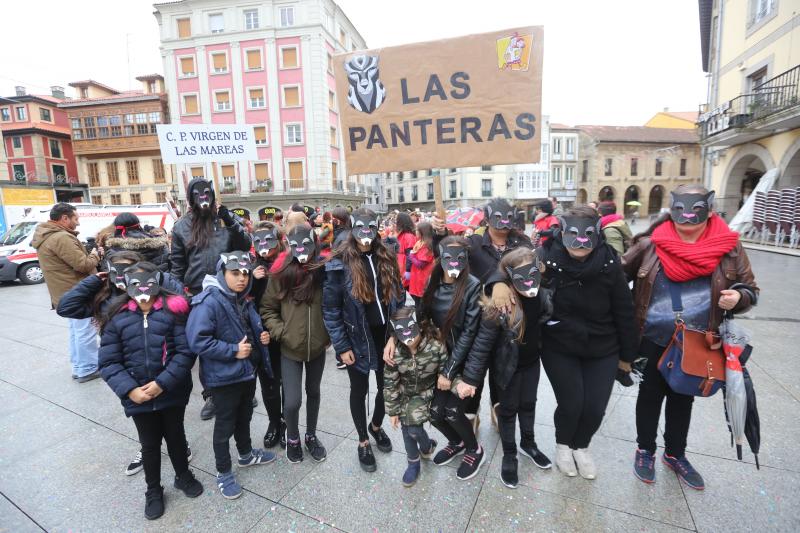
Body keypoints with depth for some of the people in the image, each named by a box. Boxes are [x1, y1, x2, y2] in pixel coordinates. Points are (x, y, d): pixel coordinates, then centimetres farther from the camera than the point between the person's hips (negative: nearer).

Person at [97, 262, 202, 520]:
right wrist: (129, 390, -15)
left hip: (173, 392, -1)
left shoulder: (172, 311, -11)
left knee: (175, 435, 20)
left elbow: (185, 351, -13)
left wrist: (162, 383, -19)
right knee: (149, 444, 18)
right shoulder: (117, 317, -5)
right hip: (138, 397, 1)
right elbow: (109, 362, -4)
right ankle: (153, 491, 42)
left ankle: (183, 476, 46)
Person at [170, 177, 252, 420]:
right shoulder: (182, 226, 4)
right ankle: (210, 394, 26)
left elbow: (246, 245, -3)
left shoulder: (225, 218, 3)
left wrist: (231, 222, -16)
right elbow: (177, 263, 6)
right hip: (198, 291, 1)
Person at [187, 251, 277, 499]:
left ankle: (246, 454, 46)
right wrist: (233, 350, -25)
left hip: (247, 371, 8)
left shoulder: (243, 300, 6)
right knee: (225, 424, 9)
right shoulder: (209, 302, -21)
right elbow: (197, 340, -26)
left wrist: (261, 336, -1)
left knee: (244, 416, 24)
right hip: (224, 376, -8)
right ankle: (223, 473, 29)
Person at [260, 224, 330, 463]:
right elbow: (267, 309, -1)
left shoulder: (323, 273, -6)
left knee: (314, 392, 19)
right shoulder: (281, 274, -8)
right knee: (292, 401, -2)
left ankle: (311, 435, 42)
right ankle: (292, 438, 30)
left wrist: (329, 334, -2)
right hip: (290, 348, -1)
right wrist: (281, 332, -10)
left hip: (317, 347, 2)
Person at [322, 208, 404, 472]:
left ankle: (376, 426, 45)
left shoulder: (386, 258, 2)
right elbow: (330, 309, -10)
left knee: (386, 385, 16)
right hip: (357, 339, -3)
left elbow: (398, 297, 7)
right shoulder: (340, 264, -12)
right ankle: (363, 441, 36)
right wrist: (341, 346, -11)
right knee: (360, 390, 13)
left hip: (386, 336, 4)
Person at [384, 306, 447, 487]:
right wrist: (392, 411, -3)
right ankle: (413, 462, 28)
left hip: (427, 392, -2)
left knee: (412, 426, -15)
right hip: (406, 395, 3)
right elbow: (390, 383, -9)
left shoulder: (436, 346, -25)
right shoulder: (395, 353, -19)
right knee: (407, 426, -3)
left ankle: (427, 446, 22)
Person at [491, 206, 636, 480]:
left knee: (595, 407, 3)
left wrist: (627, 355, 3)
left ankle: (581, 446, 39)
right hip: (559, 348, -1)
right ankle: (563, 445, 33)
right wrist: (499, 281, -37)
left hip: (602, 350, 2)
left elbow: (624, 312, -4)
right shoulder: (548, 259, -19)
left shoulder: (609, 265, -14)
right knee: (571, 403, -4)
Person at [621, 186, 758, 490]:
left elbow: (749, 289, 5)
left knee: (683, 399, 20)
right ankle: (645, 450, 35)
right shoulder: (650, 244, -10)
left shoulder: (729, 248, -4)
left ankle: (675, 454, 41)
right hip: (652, 340, -2)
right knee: (650, 395, 14)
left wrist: (737, 297, -17)